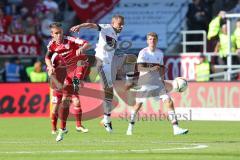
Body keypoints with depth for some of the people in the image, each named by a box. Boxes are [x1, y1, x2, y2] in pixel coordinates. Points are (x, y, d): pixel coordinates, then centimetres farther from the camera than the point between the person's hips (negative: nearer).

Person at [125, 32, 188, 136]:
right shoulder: (143, 52, -8)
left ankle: (176, 128, -11)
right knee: (138, 104, 6)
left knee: (169, 102, -10)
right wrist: (151, 69, -32)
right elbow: (139, 68, -16)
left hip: (157, 81, 3)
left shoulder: (160, 53, 7)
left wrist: (162, 81, 17)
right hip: (144, 81, -3)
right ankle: (130, 127, 27)